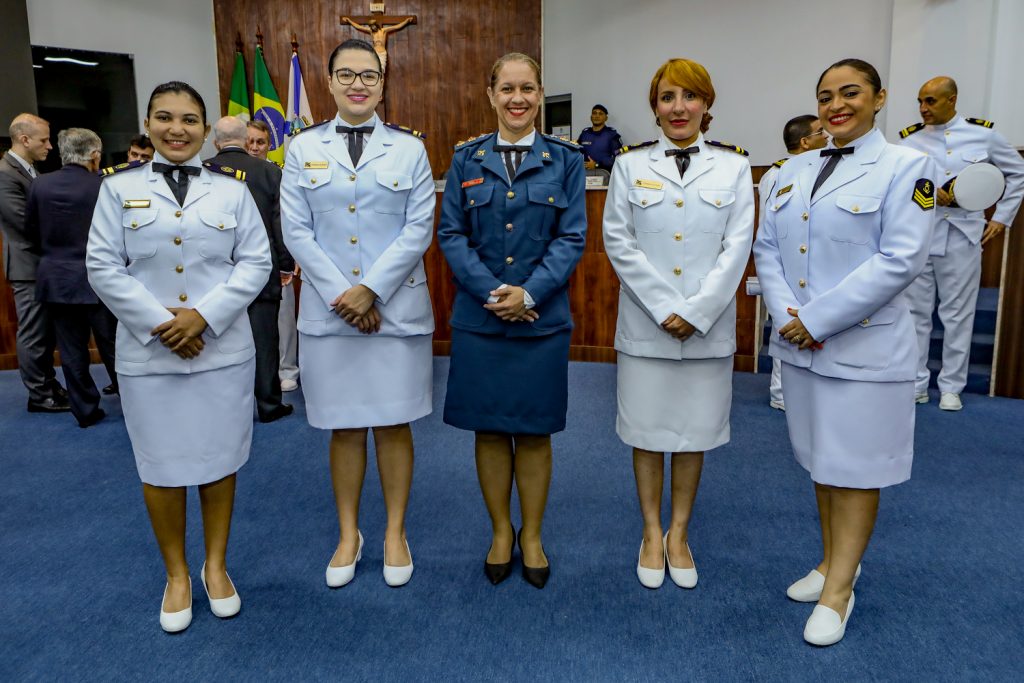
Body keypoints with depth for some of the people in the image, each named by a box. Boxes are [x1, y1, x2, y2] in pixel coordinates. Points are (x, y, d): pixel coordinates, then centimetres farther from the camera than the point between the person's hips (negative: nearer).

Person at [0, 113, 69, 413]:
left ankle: (49, 384, 27)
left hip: (45, 264, 9)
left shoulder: (28, 171, 13)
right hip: (29, 266, -9)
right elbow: (29, 223, -20)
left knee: (47, 331, 16)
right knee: (33, 334, 1)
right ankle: (40, 395, 10)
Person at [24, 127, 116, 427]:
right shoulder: (103, 186, -14)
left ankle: (85, 410, 19)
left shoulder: (40, 184, -2)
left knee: (72, 351, 11)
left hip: (55, 279, 3)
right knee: (113, 347, 8)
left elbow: (31, 229, 7)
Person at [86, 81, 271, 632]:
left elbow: (255, 262, -1)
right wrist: (158, 322, -12)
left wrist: (205, 314, -13)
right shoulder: (120, 187, 3)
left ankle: (216, 566, 28)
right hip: (148, 353, 0)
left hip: (223, 351, 1)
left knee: (219, 461, 9)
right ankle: (177, 575, 27)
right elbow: (103, 266, -1)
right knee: (161, 466, 8)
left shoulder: (231, 189, 4)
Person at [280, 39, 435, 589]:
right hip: (328, 310, 1)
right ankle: (348, 534, 26)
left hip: (397, 308, -1)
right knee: (344, 428, 9)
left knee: (394, 424, 6)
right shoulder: (304, 148, 7)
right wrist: (341, 295, -9)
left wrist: (370, 290, -12)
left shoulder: (409, 149, 4)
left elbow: (419, 229, -3)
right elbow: (295, 231, 1)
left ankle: (395, 534, 23)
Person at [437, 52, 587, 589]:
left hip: (542, 318, 0)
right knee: (489, 429, 9)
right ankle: (501, 532, 27)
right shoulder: (467, 159, 6)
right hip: (478, 317, 1)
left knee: (534, 431, 8)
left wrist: (528, 293, -15)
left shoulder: (564, 160, 4)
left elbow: (572, 237, -2)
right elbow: (450, 233, 1)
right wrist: (490, 292, -13)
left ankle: (532, 536, 26)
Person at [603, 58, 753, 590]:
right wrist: (664, 308, -11)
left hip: (708, 323, 1)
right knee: (646, 427, 7)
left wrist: (695, 311, -12)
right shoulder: (630, 165, 3)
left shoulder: (733, 166, 4)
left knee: (696, 428, 10)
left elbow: (737, 246, -2)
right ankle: (652, 533, 25)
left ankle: (679, 534, 27)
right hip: (645, 322, 0)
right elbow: (618, 242, -4)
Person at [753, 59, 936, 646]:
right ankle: (835, 561, 35)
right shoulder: (797, 169, 10)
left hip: (864, 346, -5)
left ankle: (839, 590, 19)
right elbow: (768, 246, 7)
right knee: (822, 459, 17)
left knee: (855, 467, 5)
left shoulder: (905, 167, -6)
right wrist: (786, 313, -9)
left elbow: (902, 259, -16)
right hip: (800, 344, 6)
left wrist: (819, 318, -18)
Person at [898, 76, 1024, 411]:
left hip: (962, 237, 0)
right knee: (915, 312, 6)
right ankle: (916, 384, 16)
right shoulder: (910, 139, 3)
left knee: (957, 315, 5)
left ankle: (951, 387, 15)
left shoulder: (983, 134, 5)